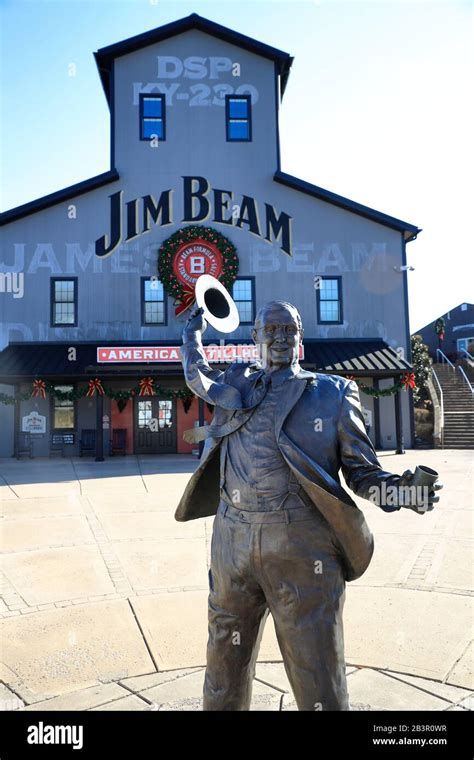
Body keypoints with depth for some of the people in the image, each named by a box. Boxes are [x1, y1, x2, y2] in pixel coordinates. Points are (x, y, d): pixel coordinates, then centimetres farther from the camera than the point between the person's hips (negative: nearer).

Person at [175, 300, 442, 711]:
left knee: (319, 686, 1)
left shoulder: (333, 393, 6)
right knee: (224, 682, 16)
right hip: (232, 545, 4)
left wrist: (396, 488, -15)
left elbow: (360, 468, 4)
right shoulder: (234, 384, 15)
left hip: (302, 547, -3)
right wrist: (194, 329, 45)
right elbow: (196, 374, 37)